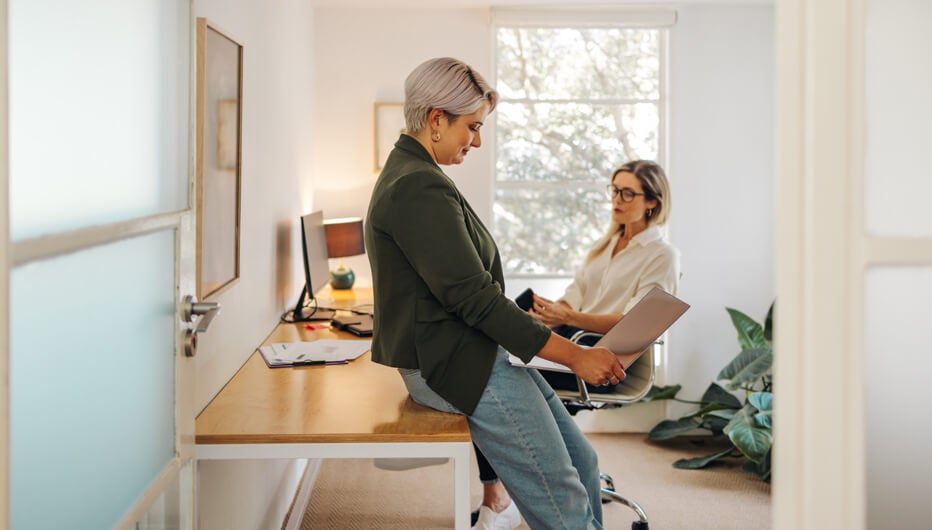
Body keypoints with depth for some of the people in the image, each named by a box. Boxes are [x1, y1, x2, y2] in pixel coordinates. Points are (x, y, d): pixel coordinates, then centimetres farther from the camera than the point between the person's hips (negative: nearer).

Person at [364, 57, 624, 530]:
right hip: (456, 364, -11)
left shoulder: (406, 176, 15)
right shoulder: (421, 189, -19)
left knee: (582, 464, 10)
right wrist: (575, 355, -19)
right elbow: (473, 297, -23)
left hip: (473, 353, 11)